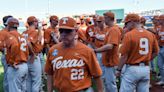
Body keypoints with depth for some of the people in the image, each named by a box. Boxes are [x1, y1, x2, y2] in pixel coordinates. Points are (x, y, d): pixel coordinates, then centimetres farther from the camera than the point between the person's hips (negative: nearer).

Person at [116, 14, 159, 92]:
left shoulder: (129, 35, -13)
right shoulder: (151, 34, 4)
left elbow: (124, 55, -13)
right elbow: (155, 52, 11)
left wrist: (119, 69, -3)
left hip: (132, 69, -6)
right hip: (146, 69, 6)